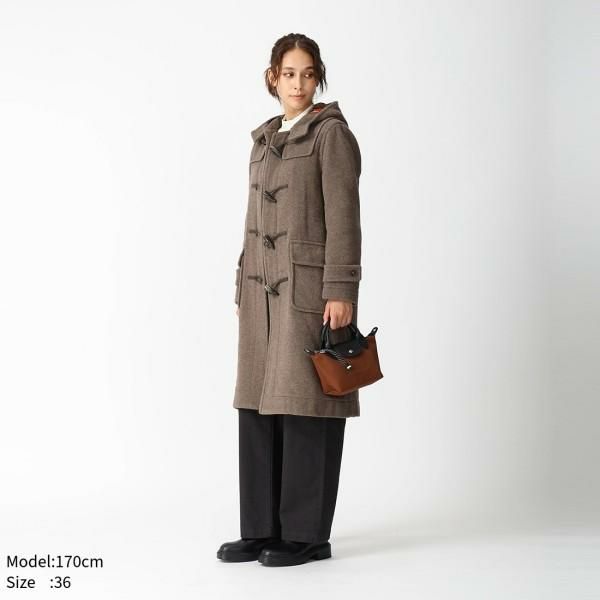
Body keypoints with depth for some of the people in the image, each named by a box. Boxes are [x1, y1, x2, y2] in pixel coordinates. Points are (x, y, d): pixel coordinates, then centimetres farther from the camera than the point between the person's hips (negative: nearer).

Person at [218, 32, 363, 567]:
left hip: (311, 285, -7)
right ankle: (263, 528, 14)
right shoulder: (264, 139, 17)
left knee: (304, 405, -4)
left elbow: (343, 218, -12)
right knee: (258, 404, 6)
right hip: (264, 286, 7)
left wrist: (340, 291, -18)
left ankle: (308, 533, 5)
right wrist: (244, 291, 16)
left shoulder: (332, 132, -5)